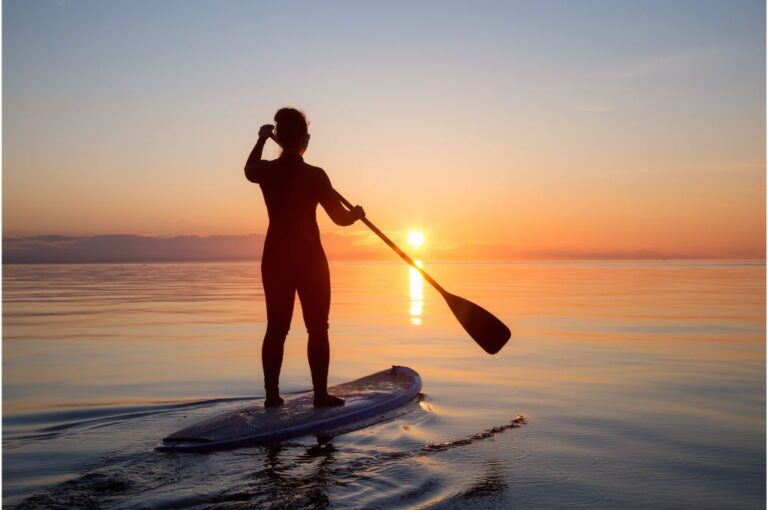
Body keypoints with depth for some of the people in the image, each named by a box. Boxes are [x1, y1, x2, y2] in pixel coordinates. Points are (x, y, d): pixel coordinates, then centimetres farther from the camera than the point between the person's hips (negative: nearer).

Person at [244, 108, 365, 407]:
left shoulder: (266, 171, -2)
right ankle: (320, 394, 7)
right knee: (317, 329, 4)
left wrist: (261, 140, 36)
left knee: (276, 328, 11)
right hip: (309, 260, -4)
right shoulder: (314, 175, -14)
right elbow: (340, 218, -9)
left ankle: (272, 394, 15)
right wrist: (356, 213, 13)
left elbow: (248, 169, 25)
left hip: (275, 258, 5)